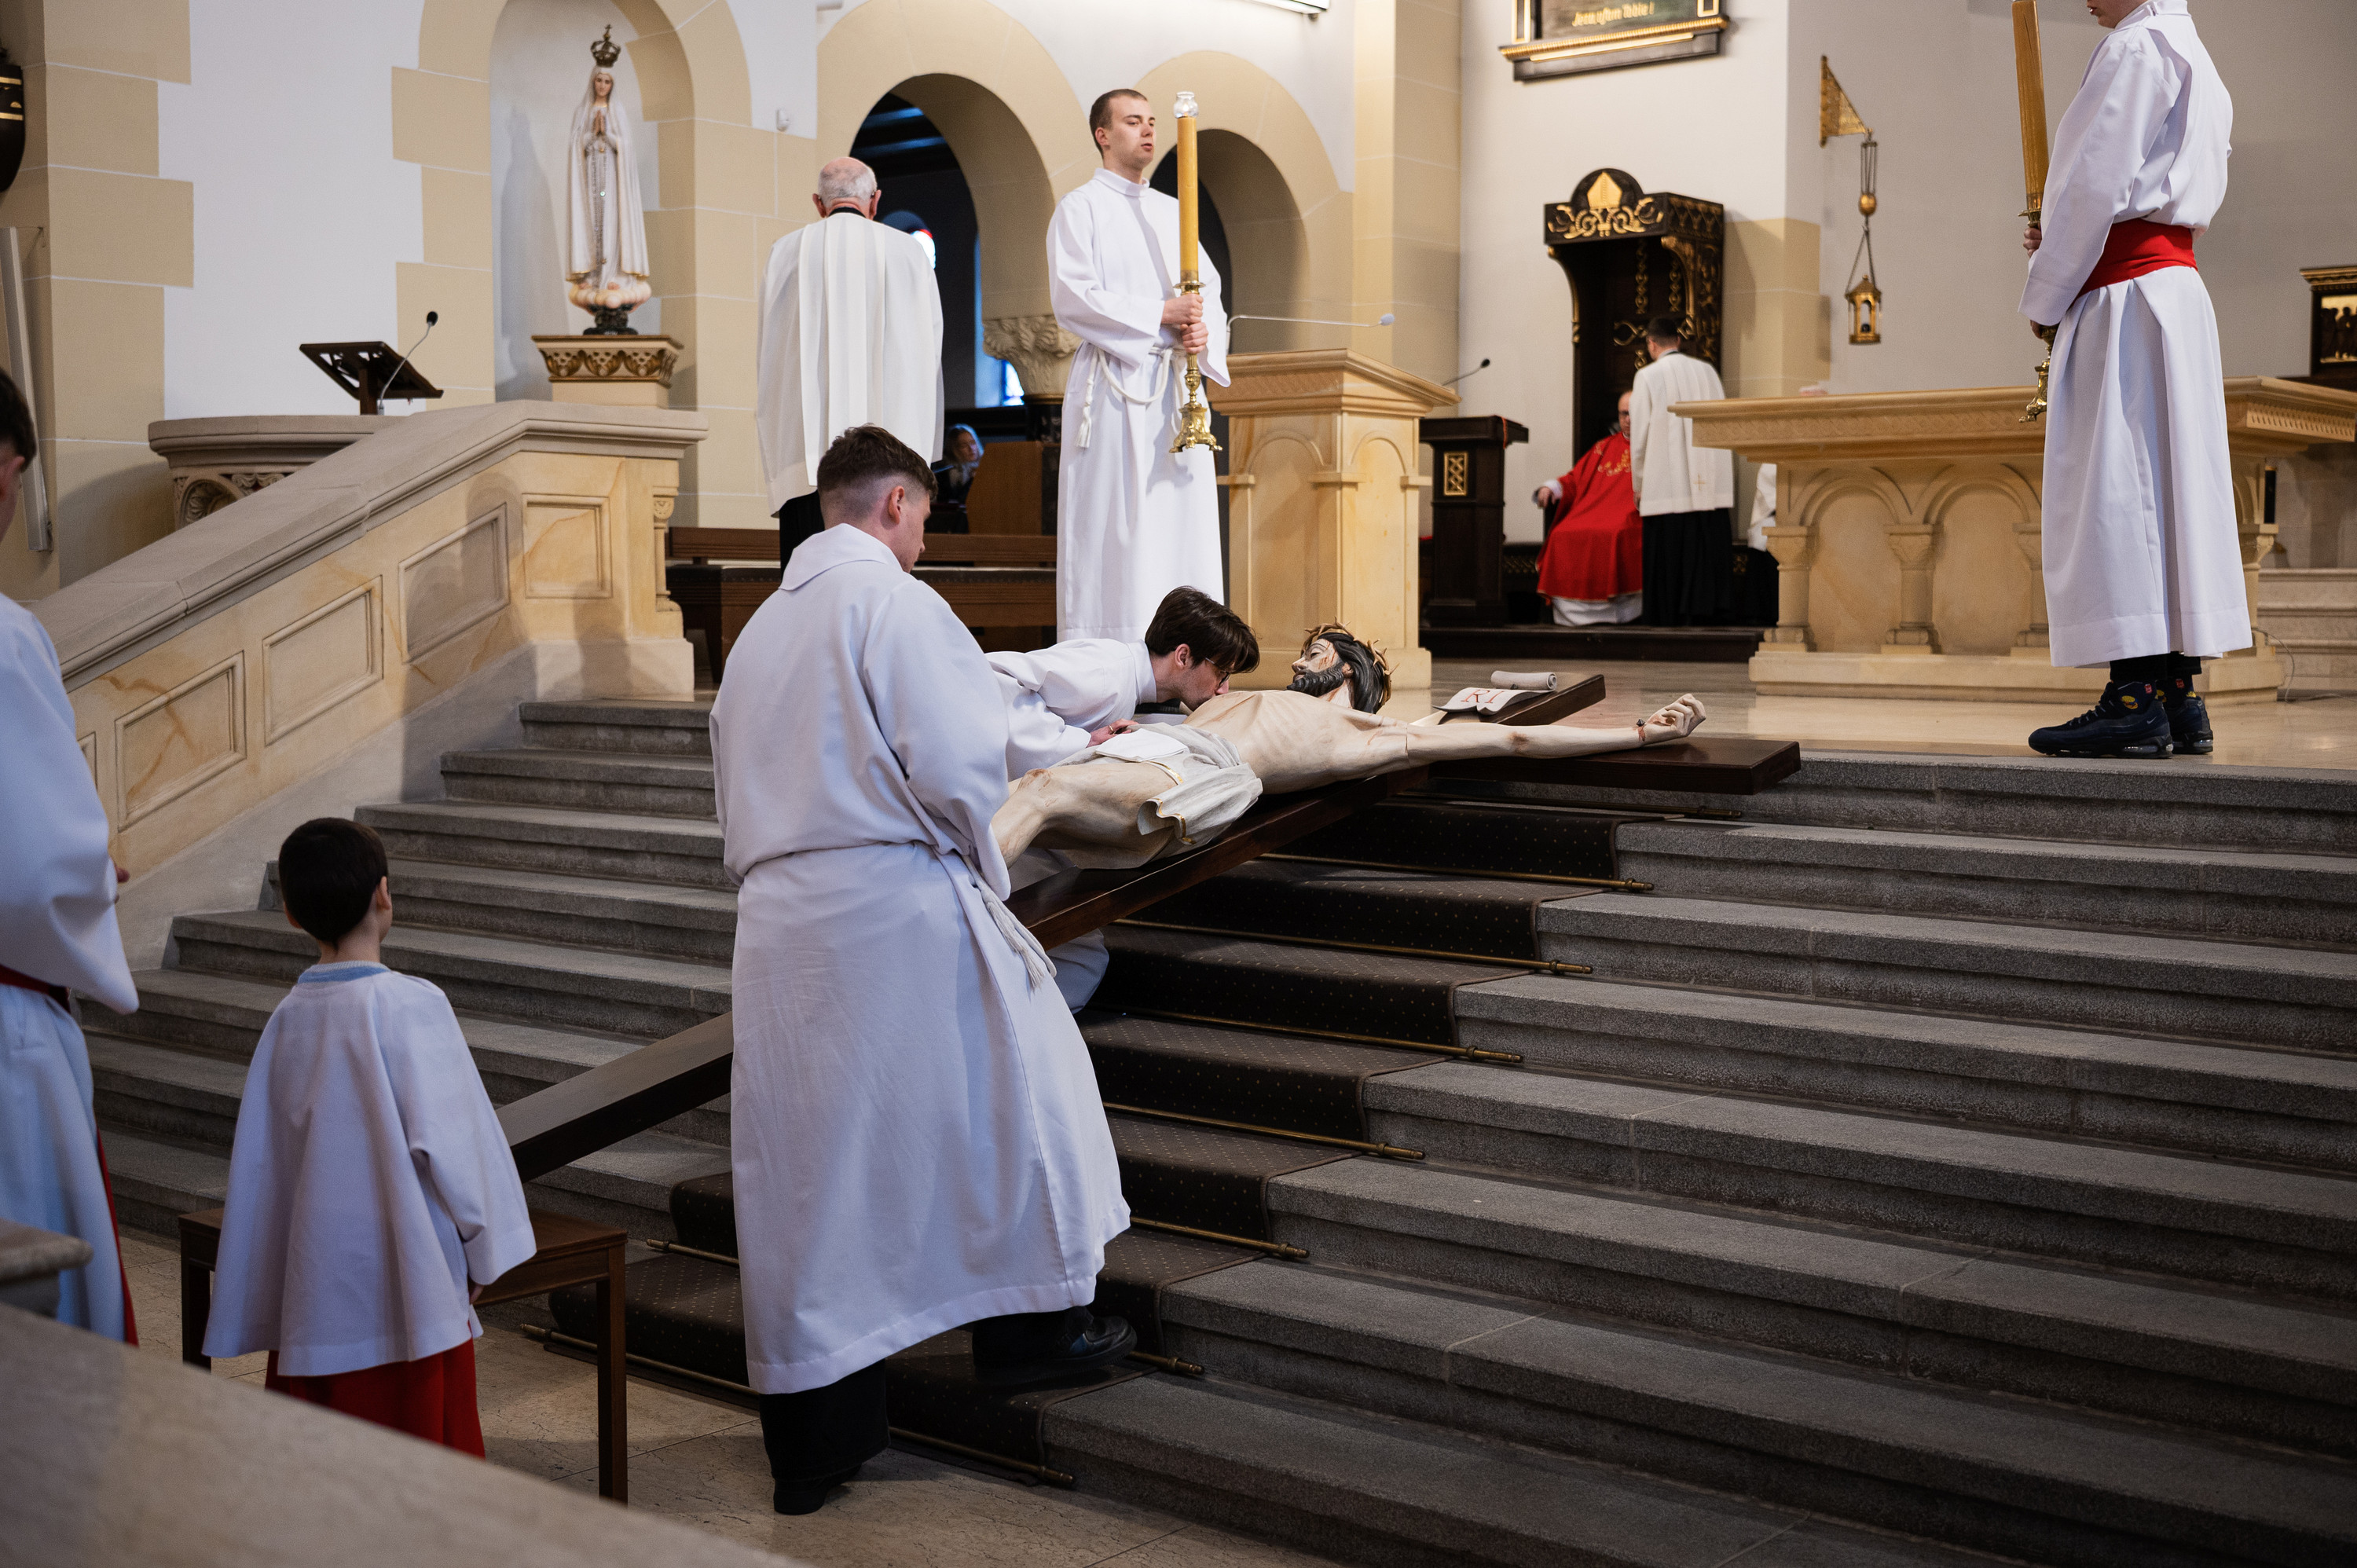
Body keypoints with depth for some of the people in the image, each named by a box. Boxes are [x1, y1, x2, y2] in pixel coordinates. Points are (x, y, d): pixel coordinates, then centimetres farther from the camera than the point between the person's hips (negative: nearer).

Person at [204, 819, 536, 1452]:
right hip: (404, 1280, -5)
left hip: (311, 1285, 5)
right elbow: (450, 1139, -14)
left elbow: (258, 1156, 9)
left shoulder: (287, 1017, 4)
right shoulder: (412, 1004, -12)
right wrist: (484, 1253, -2)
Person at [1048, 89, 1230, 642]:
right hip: (1115, 388, -6)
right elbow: (1072, 299, -10)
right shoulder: (1080, 209, 3)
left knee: (1183, 526, 2)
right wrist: (1163, 315, -14)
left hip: (1177, 388, 6)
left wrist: (1203, 329, -6)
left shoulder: (1172, 212, 21)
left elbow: (1210, 290, 17)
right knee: (1113, 530, -9)